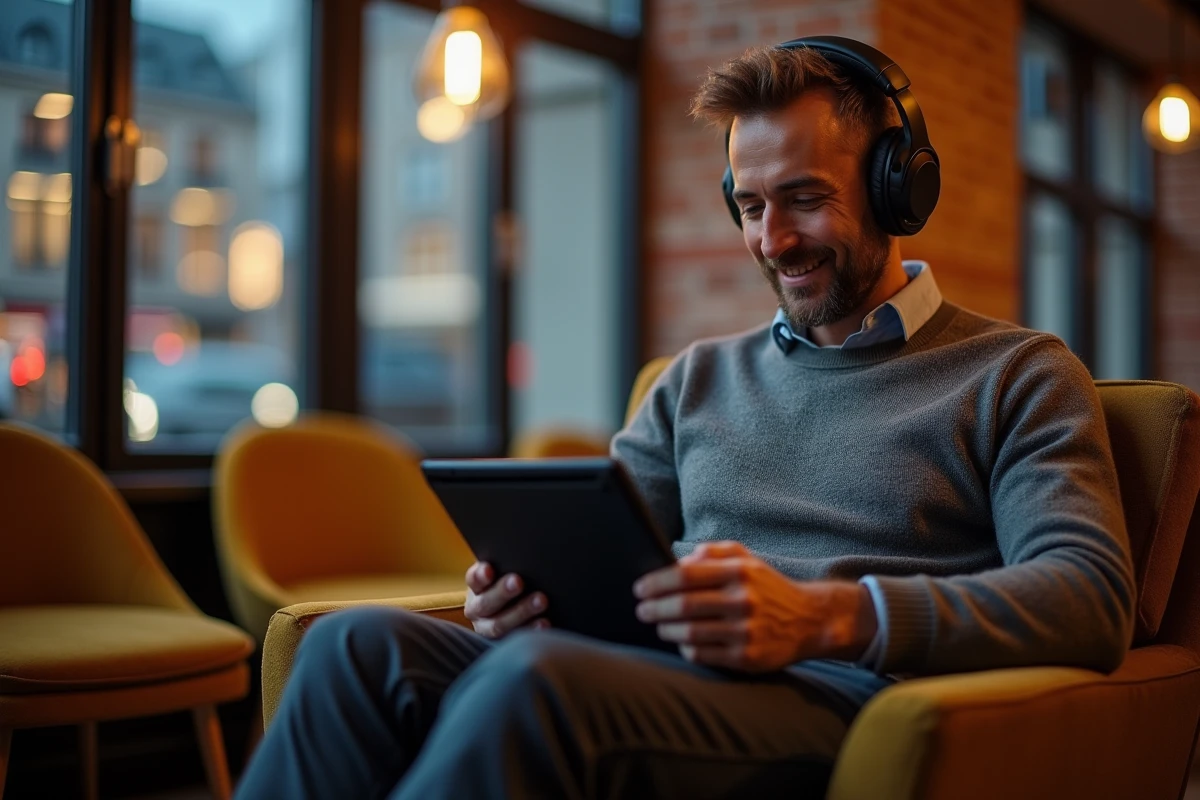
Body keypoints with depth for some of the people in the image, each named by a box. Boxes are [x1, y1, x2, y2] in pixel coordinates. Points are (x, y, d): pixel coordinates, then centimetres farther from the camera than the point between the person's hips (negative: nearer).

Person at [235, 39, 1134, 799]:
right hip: (664, 688, 5)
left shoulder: (1019, 375, 10)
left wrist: (828, 616, -21)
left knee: (536, 682, -35)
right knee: (360, 646, -23)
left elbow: (1094, 599, -6)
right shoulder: (702, 377, 27)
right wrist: (521, 585, -4)